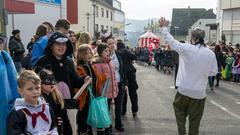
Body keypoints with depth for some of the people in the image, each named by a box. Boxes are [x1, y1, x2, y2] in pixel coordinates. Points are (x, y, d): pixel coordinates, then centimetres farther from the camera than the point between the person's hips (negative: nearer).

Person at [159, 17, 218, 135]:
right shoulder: (211, 54, -6)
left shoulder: (186, 48, -13)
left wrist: (164, 27, 13)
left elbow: (171, 41, -1)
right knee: (195, 119, 14)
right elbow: (214, 72, 4)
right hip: (199, 92, 2)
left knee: (179, 108, 23)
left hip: (184, 90, -1)